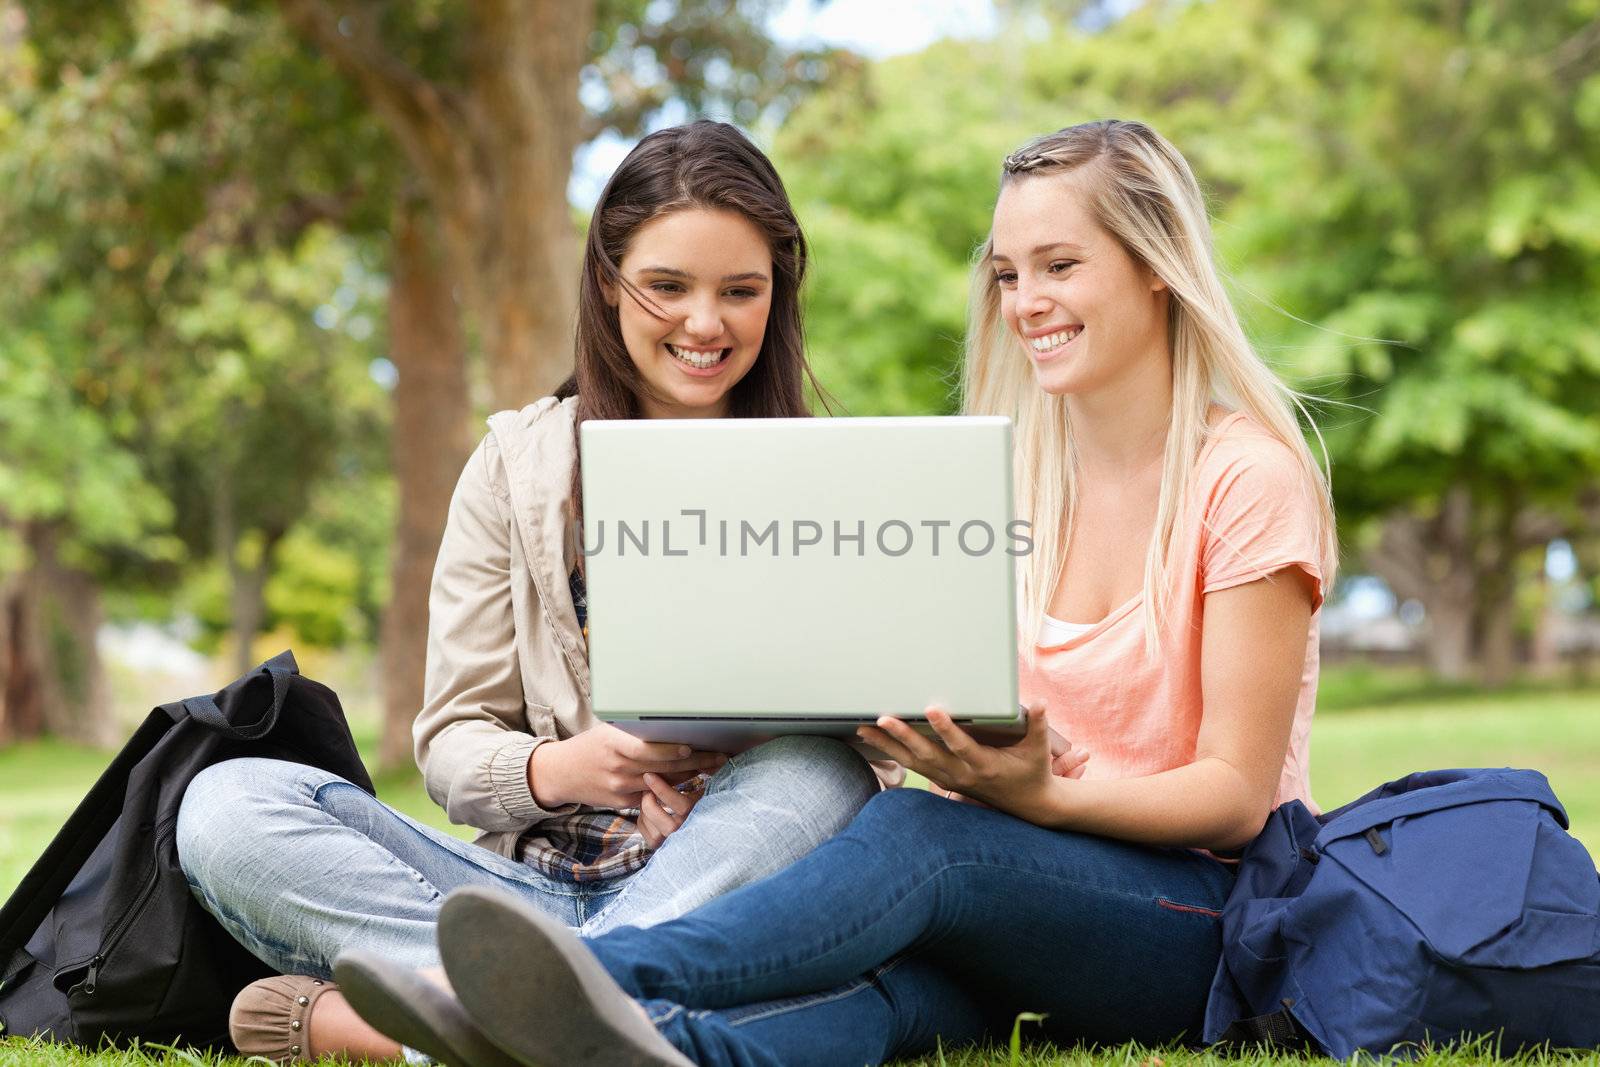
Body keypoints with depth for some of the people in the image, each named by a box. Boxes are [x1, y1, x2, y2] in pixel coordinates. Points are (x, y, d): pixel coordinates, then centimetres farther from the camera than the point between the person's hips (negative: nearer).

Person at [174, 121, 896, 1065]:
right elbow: (453, 740, 7)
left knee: (815, 770, -34)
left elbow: (878, 745, 4)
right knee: (227, 805, -18)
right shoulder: (518, 463, 11)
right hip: (537, 876, 1)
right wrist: (555, 769, -16)